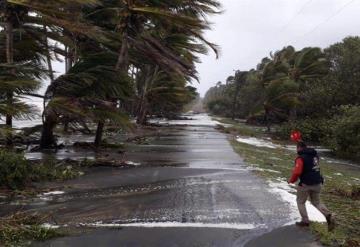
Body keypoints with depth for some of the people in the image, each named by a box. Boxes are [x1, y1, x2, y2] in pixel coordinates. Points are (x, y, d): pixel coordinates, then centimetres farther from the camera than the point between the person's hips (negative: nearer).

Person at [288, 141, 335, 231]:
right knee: (317, 202, 21)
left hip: (306, 184, -7)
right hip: (317, 183, 7)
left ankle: (305, 221, 17)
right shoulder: (315, 155, 9)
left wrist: (291, 180, -5)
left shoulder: (301, 158, -15)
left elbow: (297, 172, -24)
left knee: (300, 202, 15)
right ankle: (328, 216, -1)